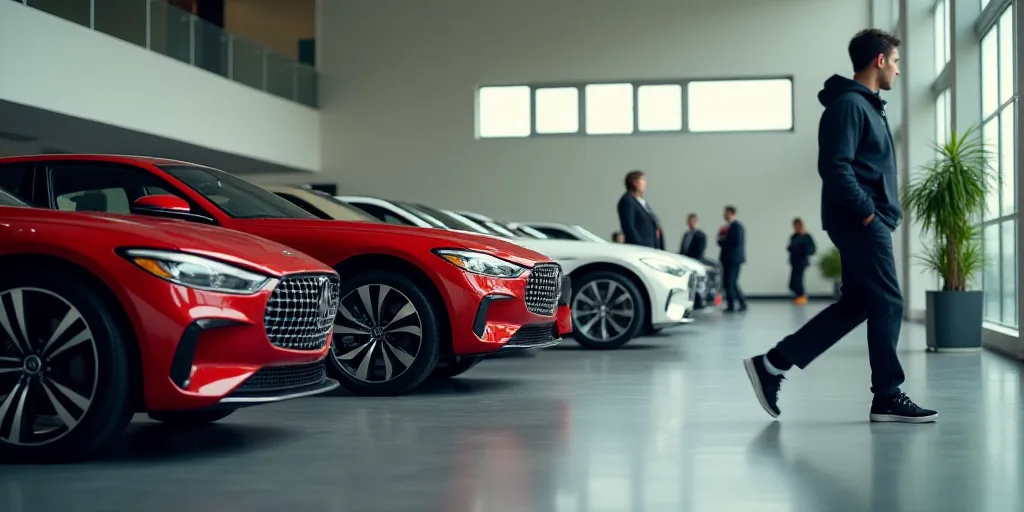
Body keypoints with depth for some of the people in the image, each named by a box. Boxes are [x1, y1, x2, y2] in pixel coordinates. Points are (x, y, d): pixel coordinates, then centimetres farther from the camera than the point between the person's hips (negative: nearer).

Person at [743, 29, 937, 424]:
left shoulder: (865, 105, 20)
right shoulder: (849, 104, -12)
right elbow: (834, 166, -22)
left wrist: (886, 210, 13)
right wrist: (867, 211, -20)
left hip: (865, 222, 10)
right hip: (861, 223, -10)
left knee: (855, 304, 10)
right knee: (887, 304, -5)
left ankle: (772, 364, 11)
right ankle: (887, 398, 2)